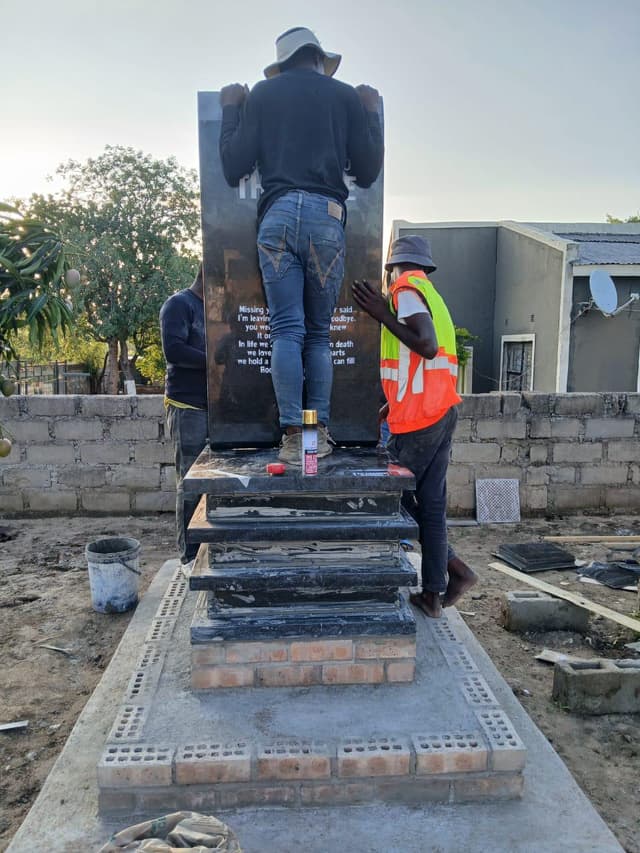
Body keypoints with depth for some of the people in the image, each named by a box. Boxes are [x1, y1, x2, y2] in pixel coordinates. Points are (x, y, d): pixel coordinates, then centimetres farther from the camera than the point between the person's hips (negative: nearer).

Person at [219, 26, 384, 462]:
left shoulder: (261, 94, 15)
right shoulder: (348, 97, 16)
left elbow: (233, 169, 10)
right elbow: (368, 172, 15)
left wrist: (230, 110, 24)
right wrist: (373, 115, 28)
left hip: (277, 214, 0)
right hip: (327, 217, 1)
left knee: (286, 330, -3)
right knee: (319, 332, 7)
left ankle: (293, 436, -8)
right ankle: (320, 432, 4)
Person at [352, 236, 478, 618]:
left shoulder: (406, 289, -6)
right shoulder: (430, 295, 23)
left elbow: (428, 346, -21)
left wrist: (384, 315, -17)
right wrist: (385, 411, 26)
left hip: (420, 416, -9)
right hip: (441, 411, 9)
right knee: (430, 501, 8)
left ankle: (454, 567, 10)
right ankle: (433, 593, 12)